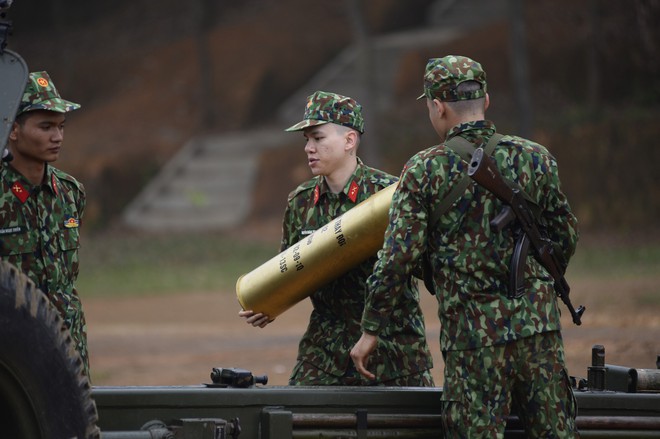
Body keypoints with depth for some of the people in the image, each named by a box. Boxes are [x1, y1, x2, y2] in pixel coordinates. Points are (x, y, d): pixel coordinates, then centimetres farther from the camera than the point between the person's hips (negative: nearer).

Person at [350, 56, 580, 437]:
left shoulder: (425, 170, -4)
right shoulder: (535, 159, 5)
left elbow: (398, 257, -7)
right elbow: (566, 238, 13)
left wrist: (371, 330, 1)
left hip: (472, 334, -2)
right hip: (538, 325, 3)